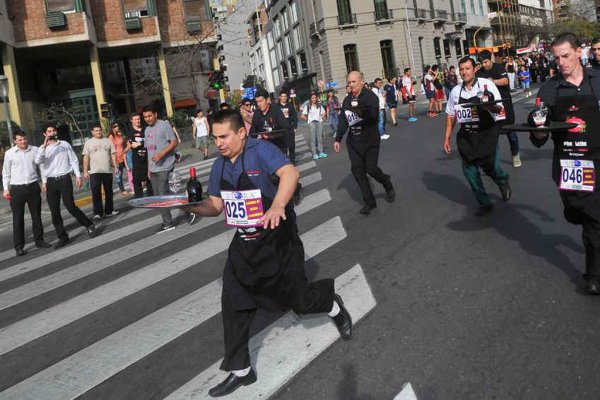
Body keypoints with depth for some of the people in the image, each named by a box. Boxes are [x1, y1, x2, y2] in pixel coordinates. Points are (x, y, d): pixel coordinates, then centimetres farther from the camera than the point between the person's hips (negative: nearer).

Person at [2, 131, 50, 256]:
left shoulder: (34, 150, 1)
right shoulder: (9, 153, 0)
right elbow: (6, 173, 6)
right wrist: (6, 189, 4)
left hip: (33, 187, 1)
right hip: (17, 189, -1)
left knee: (36, 215, 9)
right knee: (18, 218, 2)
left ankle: (39, 240, 22)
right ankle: (19, 246, 9)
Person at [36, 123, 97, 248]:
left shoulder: (65, 144, 7)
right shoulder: (42, 148, 10)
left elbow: (74, 160, 6)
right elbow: (38, 161, -4)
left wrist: (78, 175, -1)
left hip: (65, 179, -3)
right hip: (51, 182, 3)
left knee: (70, 206, -11)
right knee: (54, 211, 2)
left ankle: (89, 225, 6)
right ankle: (63, 237, 8)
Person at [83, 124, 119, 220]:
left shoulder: (108, 141, 10)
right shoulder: (88, 142, 4)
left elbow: (113, 155, 9)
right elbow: (86, 158, 2)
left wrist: (116, 167, -1)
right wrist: (85, 171, -4)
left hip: (107, 171, 3)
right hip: (94, 172, -2)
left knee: (109, 192, 10)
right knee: (96, 193, -7)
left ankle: (109, 211, 20)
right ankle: (98, 213, -6)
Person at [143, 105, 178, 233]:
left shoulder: (164, 125, -6)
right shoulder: (147, 130, 17)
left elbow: (174, 142, -12)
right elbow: (149, 150, 19)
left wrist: (161, 154, -24)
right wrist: (149, 168, 16)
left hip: (165, 167, -8)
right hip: (153, 169, 8)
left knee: (165, 194, -11)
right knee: (160, 196, 8)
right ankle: (167, 223, 14)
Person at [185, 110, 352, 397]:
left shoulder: (260, 150, -18)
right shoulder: (220, 166, 4)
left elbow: (291, 173, -35)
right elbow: (215, 205, 10)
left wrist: (278, 205, -52)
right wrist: (192, 208, -11)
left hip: (277, 240, -6)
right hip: (245, 244, 7)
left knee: (298, 299, 5)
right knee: (234, 303, 4)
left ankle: (333, 306, 40)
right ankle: (240, 370, 19)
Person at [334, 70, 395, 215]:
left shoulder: (370, 96, -10)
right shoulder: (347, 100, 9)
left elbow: (374, 115, -23)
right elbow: (343, 120, 15)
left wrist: (359, 110, -35)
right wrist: (338, 139, 15)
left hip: (370, 139, -5)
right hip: (353, 141, 5)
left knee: (371, 168, -8)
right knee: (357, 170, -1)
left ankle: (388, 185, 26)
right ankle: (369, 202, 8)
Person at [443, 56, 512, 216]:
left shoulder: (486, 84, -5)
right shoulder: (455, 91, 7)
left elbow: (499, 108, -7)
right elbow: (450, 116, 14)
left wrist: (490, 106, -30)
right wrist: (447, 138, 13)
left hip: (487, 134, -4)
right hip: (466, 136, 4)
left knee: (490, 166, -12)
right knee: (470, 171, 2)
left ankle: (503, 183, 25)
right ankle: (484, 203, 19)